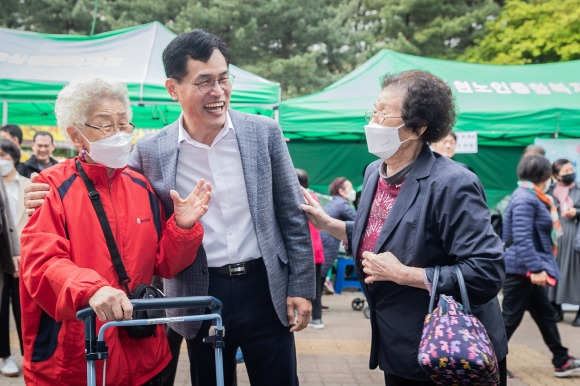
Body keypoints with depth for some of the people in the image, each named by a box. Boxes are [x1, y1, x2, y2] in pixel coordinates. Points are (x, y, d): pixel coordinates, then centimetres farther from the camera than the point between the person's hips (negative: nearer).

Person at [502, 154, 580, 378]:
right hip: (521, 269, -10)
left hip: (528, 268, 10)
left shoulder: (531, 197, 14)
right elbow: (522, 239, -27)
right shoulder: (525, 199, -19)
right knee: (510, 318, -2)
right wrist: (536, 269, -29)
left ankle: (562, 362, 24)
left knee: (545, 314, 15)